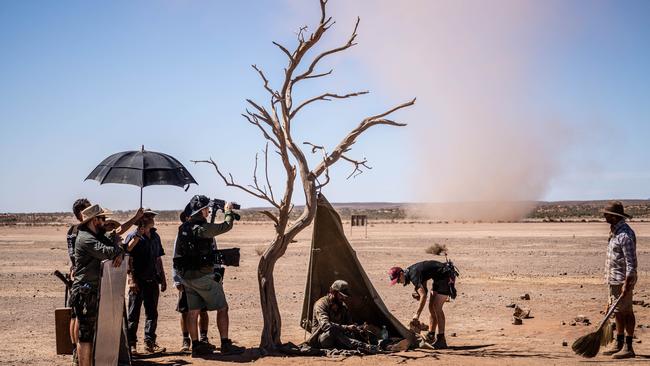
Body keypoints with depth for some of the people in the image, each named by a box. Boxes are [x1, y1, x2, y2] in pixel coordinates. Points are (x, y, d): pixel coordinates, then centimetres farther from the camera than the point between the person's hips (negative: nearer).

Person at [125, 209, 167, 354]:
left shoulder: (155, 237, 14)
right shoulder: (133, 236, -7)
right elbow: (128, 259, -11)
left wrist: (163, 278, 17)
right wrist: (131, 279, -18)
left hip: (152, 280, 6)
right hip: (138, 281, -6)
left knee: (152, 313, 7)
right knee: (133, 314, 1)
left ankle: (150, 342, 13)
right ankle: (131, 344, 7)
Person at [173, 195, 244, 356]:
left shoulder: (183, 227, 4)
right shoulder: (202, 228, -18)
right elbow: (226, 226, -10)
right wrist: (228, 212, 5)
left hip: (186, 276, 8)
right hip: (203, 276, -8)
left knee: (193, 311, 11)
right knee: (222, 308, 2)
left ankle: (196, 345, 15)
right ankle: (225, 344, 1)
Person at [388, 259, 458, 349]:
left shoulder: (414, 275, -24)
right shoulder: (410, 272, 5)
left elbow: (423, 296, -30)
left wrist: (417, 314, -27)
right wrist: (418, 294, 1)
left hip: (447, 276, -10)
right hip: (438, 278, 10)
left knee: (437, 307, -15)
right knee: (431, 307, 9)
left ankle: (441, 340, -15)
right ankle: (431, 337, 15)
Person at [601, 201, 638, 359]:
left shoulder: (625, 235, -18)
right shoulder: (615, 232, 13)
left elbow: (631, 262, -22)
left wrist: (627, 283, -26)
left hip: (623, 280, -10)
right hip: (614, 279, 10)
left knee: (626, 312, -4)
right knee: (618, 312, 15)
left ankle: (628, 348, 1)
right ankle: (619, 344, 23)